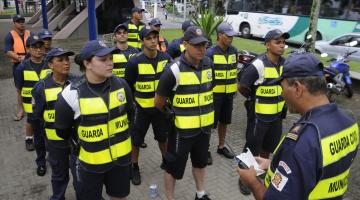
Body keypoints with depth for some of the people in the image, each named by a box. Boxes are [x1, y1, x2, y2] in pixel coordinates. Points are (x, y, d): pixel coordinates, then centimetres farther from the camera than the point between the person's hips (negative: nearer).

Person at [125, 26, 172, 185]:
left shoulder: (166, 58, -6)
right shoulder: (134, 62, -17)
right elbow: (128, 87, -6)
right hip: (141, 108, -3)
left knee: (163, 137, 19)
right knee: (136, 140, 10)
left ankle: (166, 161, 43)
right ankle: (134, 168, 32)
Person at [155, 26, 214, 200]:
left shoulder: (209, 64, -3)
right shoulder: (175, 71, -22)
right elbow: (159, 102, -11)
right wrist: (170, 114, 4)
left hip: (204, 126, 6)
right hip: (182, 128, -6)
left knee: (200, 162, 25)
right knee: (174, 167, 10)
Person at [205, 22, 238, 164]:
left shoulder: (234, 51, 2)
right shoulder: (210, 53, -14)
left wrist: (234, 86, 14)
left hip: (229, 93, 6)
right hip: (214, 93, -5)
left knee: (224, 121, 17)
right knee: (210, 122, 2)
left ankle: (221, 146, 34)